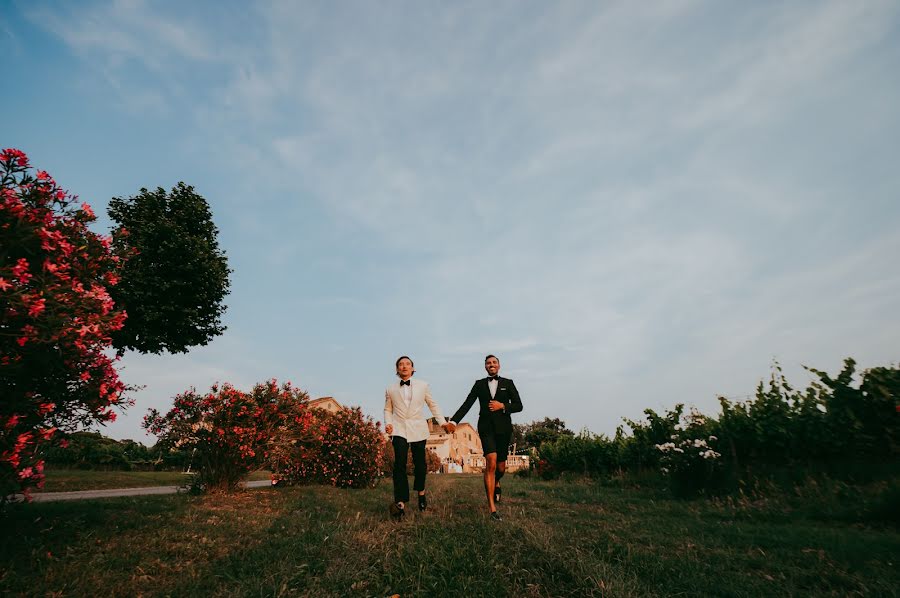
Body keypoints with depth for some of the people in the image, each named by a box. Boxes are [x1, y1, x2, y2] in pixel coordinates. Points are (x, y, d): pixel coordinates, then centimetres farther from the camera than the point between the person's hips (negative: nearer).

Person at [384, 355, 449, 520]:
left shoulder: (423, 386, 8)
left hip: (418, 429, 1)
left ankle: (421, 492, 33)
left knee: (420, 464, 7)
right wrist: (388, 423, -1)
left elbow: (433, 405, 13)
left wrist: (442, 421, 4)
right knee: (399, 465, -15)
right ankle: (401, 502, -13)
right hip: (399, 429, -1)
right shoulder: (391, 389, 10)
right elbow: (388, 409, 17)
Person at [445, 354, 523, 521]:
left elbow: (518, 406, 5)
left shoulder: (508, 383, 9)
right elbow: (467, 405, 1)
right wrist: (453, 421, -10)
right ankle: (492, 509, -12)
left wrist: (502, 406, -12)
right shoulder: (479, 384, 9)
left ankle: (496, 483, 47)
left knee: (501, 466, 10)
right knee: (491, 462, -17)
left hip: (503, 427, 1)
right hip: (486, 427, -1)